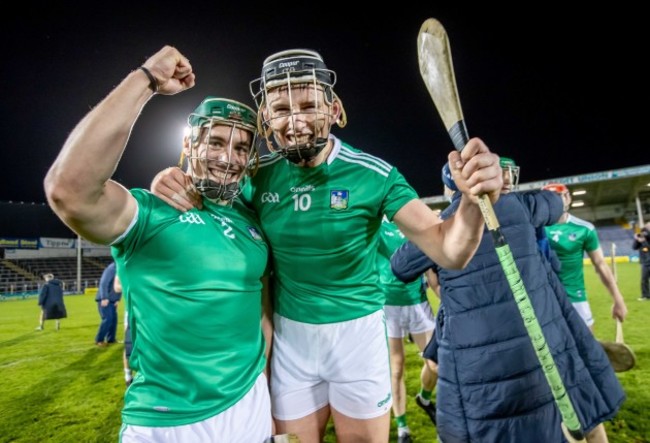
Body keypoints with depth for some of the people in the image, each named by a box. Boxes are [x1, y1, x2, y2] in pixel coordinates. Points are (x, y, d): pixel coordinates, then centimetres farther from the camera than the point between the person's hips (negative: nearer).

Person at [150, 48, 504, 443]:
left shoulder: (374, 174, -17)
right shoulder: (258, 177, -8)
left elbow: (449, 251, -23)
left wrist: (473, 200, -45)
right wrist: (174, 184, -17)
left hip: (357, 330, -1)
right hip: (289, 334, 2)